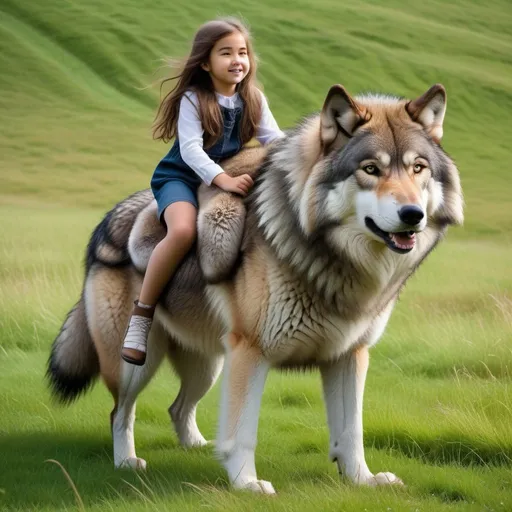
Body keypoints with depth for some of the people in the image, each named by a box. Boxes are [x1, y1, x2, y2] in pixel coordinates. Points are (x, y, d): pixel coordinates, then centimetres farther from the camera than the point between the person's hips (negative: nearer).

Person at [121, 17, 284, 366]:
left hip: (230, 175, 6)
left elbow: (273, 137, -9)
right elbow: (190, 148, -24)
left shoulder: (253, 99, 3)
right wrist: (223, 180, -38)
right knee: (184, 231, -36)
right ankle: (142, 313, -25)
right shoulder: (193, 99, -13)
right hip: (182, 176, -6)